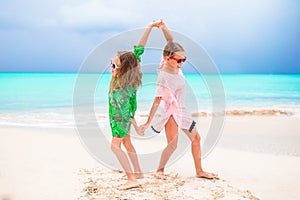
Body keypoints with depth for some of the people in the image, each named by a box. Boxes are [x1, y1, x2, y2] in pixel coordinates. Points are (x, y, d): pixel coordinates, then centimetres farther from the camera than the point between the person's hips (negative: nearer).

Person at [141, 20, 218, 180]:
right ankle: (160, 170, 12)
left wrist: (163, 27, -15)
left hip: (181, 110, 9)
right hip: (170, 111, -9)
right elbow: (157, 101, -24)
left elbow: (171, 40, 1)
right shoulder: (164, 77, -25)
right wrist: (148, 122, -22)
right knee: (172, 145, -11)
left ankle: (199, 171, 22)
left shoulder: (174, 65, -5)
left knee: (196, 138, 11)